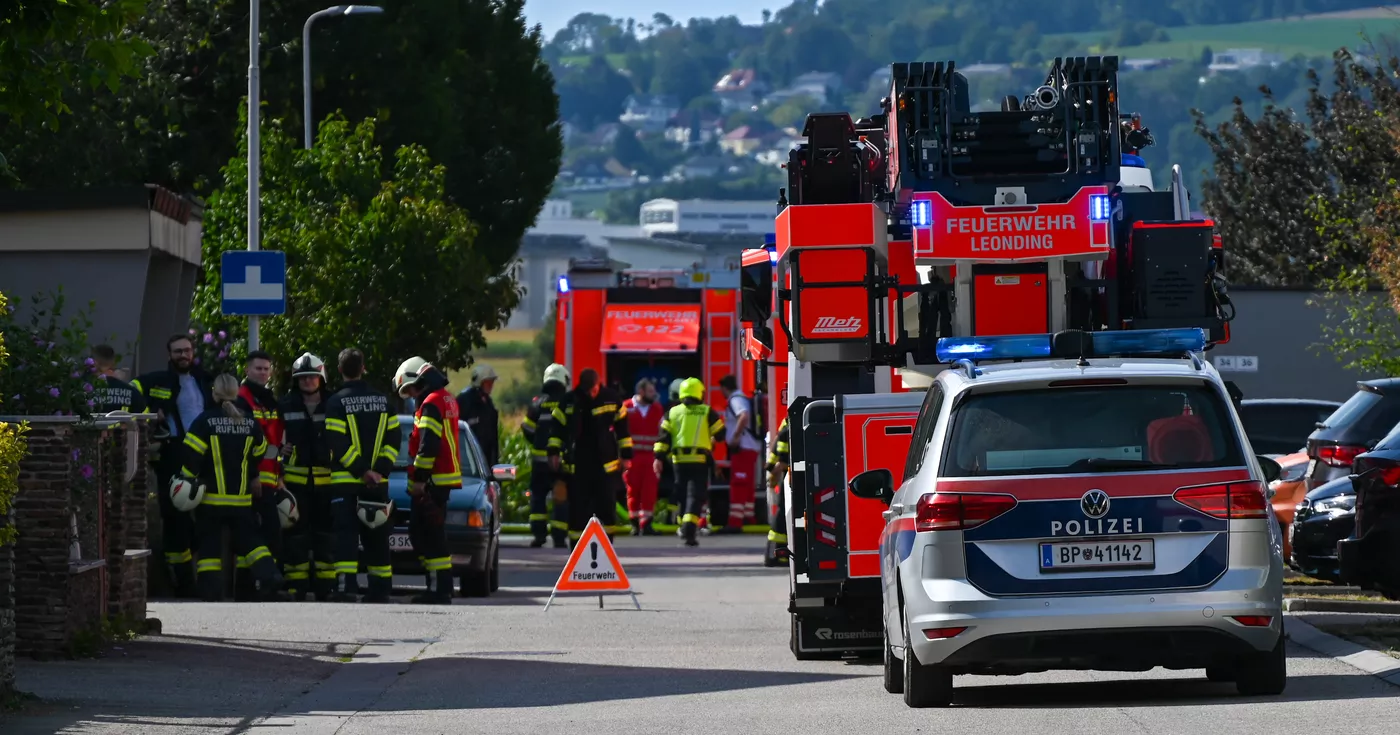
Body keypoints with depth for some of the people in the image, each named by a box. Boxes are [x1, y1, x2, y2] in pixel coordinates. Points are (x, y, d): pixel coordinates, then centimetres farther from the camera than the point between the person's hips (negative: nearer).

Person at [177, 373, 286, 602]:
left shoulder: (204, 422, -10)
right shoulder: (250, 424, 5)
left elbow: (192, 456, -15)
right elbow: (259, 455, 17)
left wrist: (188, 480, -4)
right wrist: (254, 480, 31)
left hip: (211, 498, -3)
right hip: (241, 498, 3)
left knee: (209, 546, 4)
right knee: (250, 540, 11)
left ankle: (212, 593, -2)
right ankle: (271, 583, -6)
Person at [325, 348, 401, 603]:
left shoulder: (336, 402, -7)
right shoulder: (382, 400, 8)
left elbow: (338, 443, -14)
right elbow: (393, 438, 3)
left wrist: (362, 470, -11)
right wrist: (380, 470, -3)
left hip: (345, 482, -4)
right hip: (378, 483, 4)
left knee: (345, 536, -3)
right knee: (376, 537, 11)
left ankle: (348, 584, -14)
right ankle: (380, 589, 10)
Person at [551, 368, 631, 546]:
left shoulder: (611, 400, 0)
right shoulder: (569, 402, -1)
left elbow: (622, 428, 8)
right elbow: (557, 427, 9)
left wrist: (626, 455, 8)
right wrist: (554, 451, 2)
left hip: (606, 464, 0)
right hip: (578, 464, 0)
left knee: (607, 506, -1)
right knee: (578, 509, 1)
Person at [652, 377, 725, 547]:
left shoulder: (673, 412, 6)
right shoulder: (707, 412, 1)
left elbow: (664, 436, 1)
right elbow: (720, 432, 5)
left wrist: (659, 457, -1)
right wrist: (712, 439, 28)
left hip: (679, 460, 3)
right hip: (700, 460, -3)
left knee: (682, 494, 18)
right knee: (695, 496, -7)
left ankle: (685, 526, 27)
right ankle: (689, 530, -22)